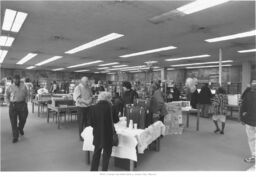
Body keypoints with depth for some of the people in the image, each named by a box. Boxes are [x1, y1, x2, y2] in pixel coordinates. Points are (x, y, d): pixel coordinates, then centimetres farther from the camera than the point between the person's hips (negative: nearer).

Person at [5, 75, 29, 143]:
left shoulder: (23, 86, 6)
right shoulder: (10, 87, 3)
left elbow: (27, 95, 15)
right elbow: (7, 97, 13)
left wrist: (25, 102, 4)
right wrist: (9, 104, 2)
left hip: (22, 104, 1)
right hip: (13, 105, -1)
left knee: (23, 119, 6)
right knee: (13, 121, 0)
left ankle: (20, 128, 41)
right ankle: (15, 137, 9)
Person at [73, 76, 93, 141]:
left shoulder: (88, 88, 10)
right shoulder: (78, 88, -9)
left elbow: (91, 96, 17)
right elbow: (76, 98, -17)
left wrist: (90, 100, -5)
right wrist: (85, 101, -20)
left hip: (88, 106, 6)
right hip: (81, 107, -5)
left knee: (88, 121, 11)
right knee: (81, 122, 2)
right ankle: (81, 136, 15)